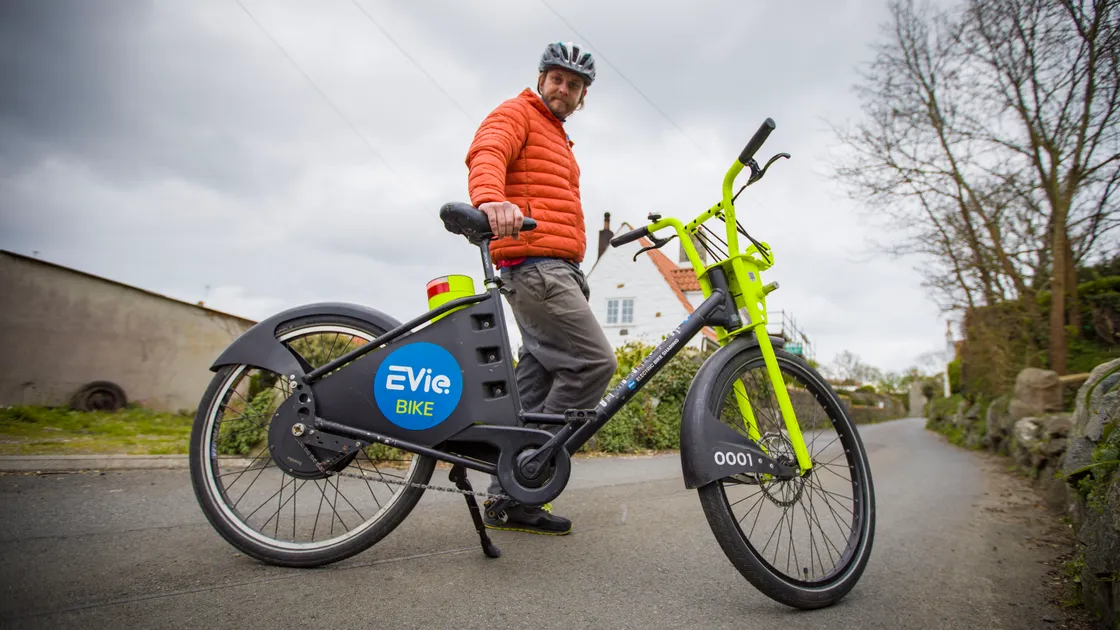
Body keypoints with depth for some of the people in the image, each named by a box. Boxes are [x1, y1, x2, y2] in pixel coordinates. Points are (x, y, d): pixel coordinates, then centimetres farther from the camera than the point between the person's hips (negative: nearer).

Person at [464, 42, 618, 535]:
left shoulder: (558, 137, 34)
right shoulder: (517, 114, 5)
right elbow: (486, 154, -17)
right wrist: (490, 199, -40)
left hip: (559, 269, 10)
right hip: (534, 263, -9)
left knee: (538, 380, 4)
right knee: (594, 361, -17)